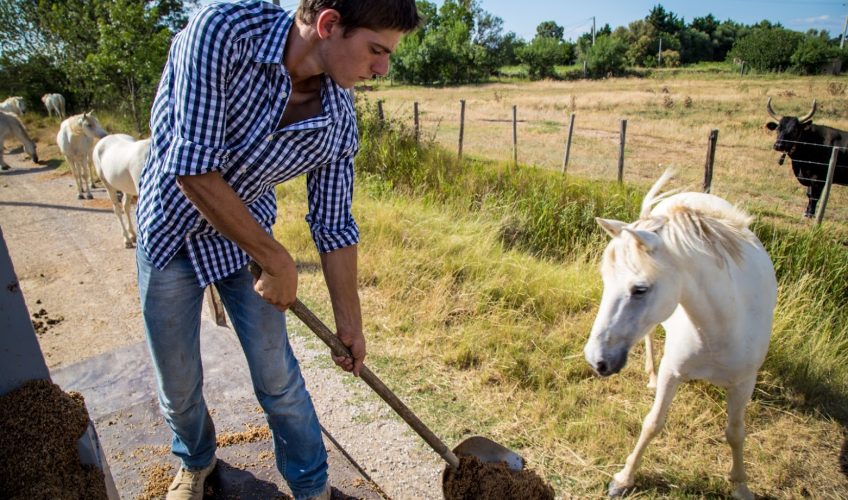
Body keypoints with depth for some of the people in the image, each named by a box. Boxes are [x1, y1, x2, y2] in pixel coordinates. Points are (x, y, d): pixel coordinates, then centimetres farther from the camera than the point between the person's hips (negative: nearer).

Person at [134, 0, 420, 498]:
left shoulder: (339, 120, -15)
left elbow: (334, 226, -6)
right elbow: (191, 168, -31)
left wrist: (350, 323, 0)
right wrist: (277, 261, -24)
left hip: (248, 234, 2)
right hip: (172, 229, -1)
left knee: (278, 378, 4)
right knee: (178, 385, 11)